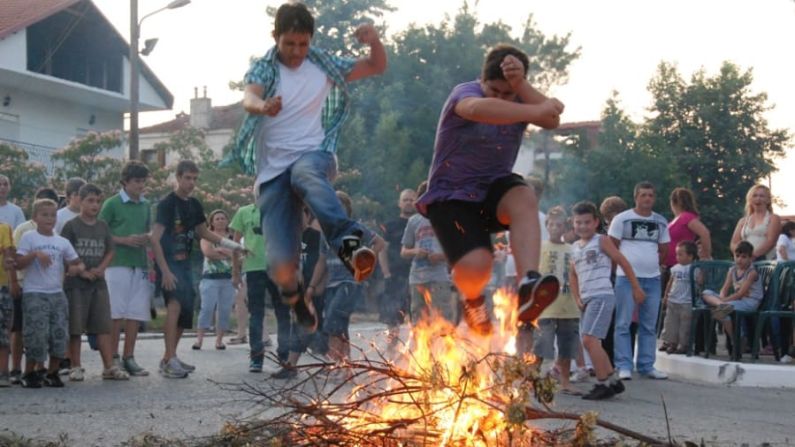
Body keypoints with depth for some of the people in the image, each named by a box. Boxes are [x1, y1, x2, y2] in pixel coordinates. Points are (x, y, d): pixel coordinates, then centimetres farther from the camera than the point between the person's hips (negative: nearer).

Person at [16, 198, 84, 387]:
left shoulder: (62, 242, 12)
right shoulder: (28, 238, 0)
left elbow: (78, 263, 15)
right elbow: (19, 263, -7)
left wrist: (77, 268, -8)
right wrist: (35, 254, -21)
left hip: (57, 293, 5)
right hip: (34, 294, -5)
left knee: (60, 334, 2)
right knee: (36, 336, -9)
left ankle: (52, 373, 14)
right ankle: (29, 374, 6)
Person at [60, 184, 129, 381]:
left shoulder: (103, 227, 11)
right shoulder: (71, 226, -3)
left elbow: (110, 251, 13)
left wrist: (101, 268, -5)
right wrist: (82, 272, -13)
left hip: (98, 283, 4)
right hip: (75, 283, -4)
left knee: (103, 326, 1)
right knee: (75, 327, 1)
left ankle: (109, 367, 2)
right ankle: (76, 367, 9)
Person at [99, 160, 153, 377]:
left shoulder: (145, 205, 15)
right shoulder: (112, 204, -2)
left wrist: (147, 239, 2)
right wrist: (125, 240, -13)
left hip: (140, 266, 5)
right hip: (118, 264, -5)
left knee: (136, 314, 4)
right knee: (117, 314, -4)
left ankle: (129, 358, 10)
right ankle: (113, 359, 2)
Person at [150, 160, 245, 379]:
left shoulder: (194, 205, 11)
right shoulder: (167, 204, -12)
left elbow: (204, 232, 25)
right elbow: (155, 239, -17)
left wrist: (232, 245, 16)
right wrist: (165, 271, -25)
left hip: (185, 263, 8)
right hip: (168, 263, -8)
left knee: (185, 314, 9)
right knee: (175, 303, -28)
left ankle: (167, 359, 23)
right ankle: (170, 361, -31)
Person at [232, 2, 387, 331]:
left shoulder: (324, 66, 11)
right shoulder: (263, 69, 3)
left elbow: (377, 67, 17)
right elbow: (248, 99, -19)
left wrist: (374, 40, -6)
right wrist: (263, 106, -44)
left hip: (314, 154, 0)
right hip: (273, 170, 0)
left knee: (305, 172, -41)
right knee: (281, 264, -11)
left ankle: (348, 242, -64)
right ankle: (294, 295, 26)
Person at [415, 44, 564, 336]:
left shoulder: (519, 101, 2)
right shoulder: (466, 92, -15)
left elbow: (551, 121, -19)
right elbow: (478, 109, -42)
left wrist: (521, 84, -27)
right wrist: (534, 112, -48)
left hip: (493, 190, 5)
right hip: (451, 197, -4)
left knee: (524, 198, -32)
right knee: (475, 267, -26)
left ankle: (528, 286, -46)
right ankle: (472, 298, 13)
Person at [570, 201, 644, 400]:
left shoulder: (601, 241, -3)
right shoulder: (575, 248, 16)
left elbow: (623, 262, -1)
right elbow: (573, 274, 23)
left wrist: (636, 288, 1)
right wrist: (577, 298, 10)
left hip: (602, 296, -8)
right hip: (587, 299, 8)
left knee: (589, 339, -18)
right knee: (590, 342, 10)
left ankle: (603, 383, -12)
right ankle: (613, 380, 21)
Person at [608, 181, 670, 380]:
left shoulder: (661, 222, 11)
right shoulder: (621, 219, -1)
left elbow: (664, 250, 18)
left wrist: (652, 265, 9)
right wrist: (624, 265, 0)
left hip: (653, 278, 4)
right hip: (626, 278, -4)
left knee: (649, 326, 7)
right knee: (623, 324, -4)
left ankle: (647, 366, 14)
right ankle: (624, 366, -1)